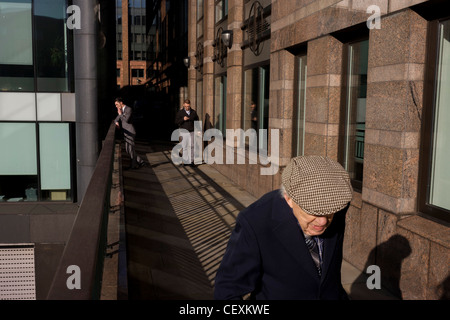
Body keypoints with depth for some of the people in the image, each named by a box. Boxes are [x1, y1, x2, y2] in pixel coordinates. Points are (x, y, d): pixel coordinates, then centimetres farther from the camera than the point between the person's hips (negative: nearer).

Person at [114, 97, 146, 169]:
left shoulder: (129, 109, -13)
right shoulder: (121, 110, 15)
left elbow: (126, 120, -26)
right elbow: (116, 119, 25)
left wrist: (120, 114, -13)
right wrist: (116, 122, 1)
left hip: (130, 132, -9)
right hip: (126, 133, 9)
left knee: (130, 149, -1)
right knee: (128, 150, 10)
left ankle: (134, 165, 11)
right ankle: (140, 161, 15)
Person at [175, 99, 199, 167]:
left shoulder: (193, 112, 6)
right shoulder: (180, 112, -1)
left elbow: (197, 120, 15)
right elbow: (176, 121, -6)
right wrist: (183, 119, -22)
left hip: (191, 132, 2)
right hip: (183, 132, -2)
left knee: (191, 146, 1)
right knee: (184, 147, 0)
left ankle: (191, 161, 7)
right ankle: (185, 161, 8)